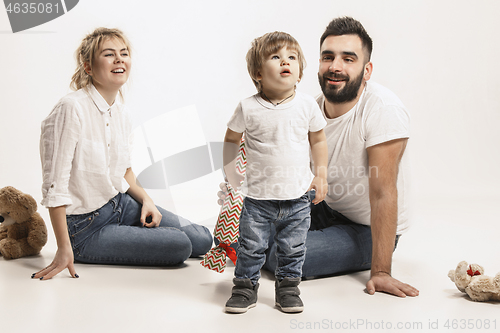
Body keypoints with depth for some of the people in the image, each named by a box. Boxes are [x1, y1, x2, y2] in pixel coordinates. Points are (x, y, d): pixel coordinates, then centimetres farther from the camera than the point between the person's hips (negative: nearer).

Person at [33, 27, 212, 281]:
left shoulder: (119, 111, 2)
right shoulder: (72, 109, -23)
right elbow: (55, 186, -23)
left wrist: (145, 200, -1)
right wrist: (64, 250, -22)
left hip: (122, 204, 7)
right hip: (86, 227, -7)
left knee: (202, 240, 1)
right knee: (179, 245, -16)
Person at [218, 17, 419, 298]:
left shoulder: (382, 108, -26)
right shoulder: (313, 108, -6)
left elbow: (383, 193, -28)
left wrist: (381, 272, -29)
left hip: (368, 230, -6)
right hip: (327, 210, 6)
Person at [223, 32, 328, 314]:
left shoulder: (307, 105, -5)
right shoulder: (248, 108, -10)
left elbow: (318, 140, 9)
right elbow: (231, 139, 4)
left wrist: (321, 174, 5)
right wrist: (231, 175, 1)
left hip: (298, 196, 2)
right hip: (258, 197, -1)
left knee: (293, 248, 11)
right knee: (251, 247, 7)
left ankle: (288, 286, 30)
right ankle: (246, 286, 26)